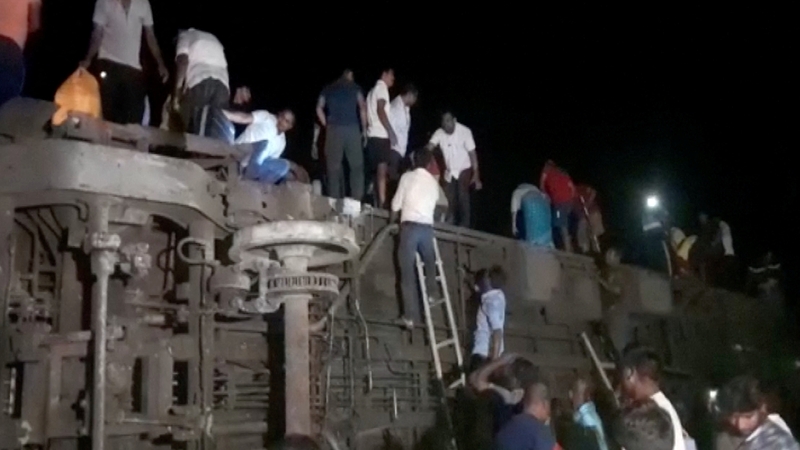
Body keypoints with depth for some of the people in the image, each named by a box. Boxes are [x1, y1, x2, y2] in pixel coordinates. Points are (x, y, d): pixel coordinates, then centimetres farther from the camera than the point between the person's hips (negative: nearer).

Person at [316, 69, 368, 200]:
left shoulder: (327, 89, 17)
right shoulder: (354, 87, 11)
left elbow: (319, 108, 7)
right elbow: (362, 107, 0)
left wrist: (326, 125, 12)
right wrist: (364, 129, 3)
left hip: (333, 129, 2)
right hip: (352, 128, -2)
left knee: (334, 166, 4)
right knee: (356, 166, 2)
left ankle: (334, 200, 1)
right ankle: (356, 200, -6)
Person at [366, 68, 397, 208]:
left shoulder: (373, 90, 27)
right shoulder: (381, 87, -1)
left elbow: (368, 114, 23)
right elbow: (380, 110, -14)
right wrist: (391, 131, -16)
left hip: (373, 134, 10)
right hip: (380, 134, -10)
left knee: (378, 169, 8)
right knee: (382, 168, -16)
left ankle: (376, 201, 6)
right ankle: (382, 202, -23)